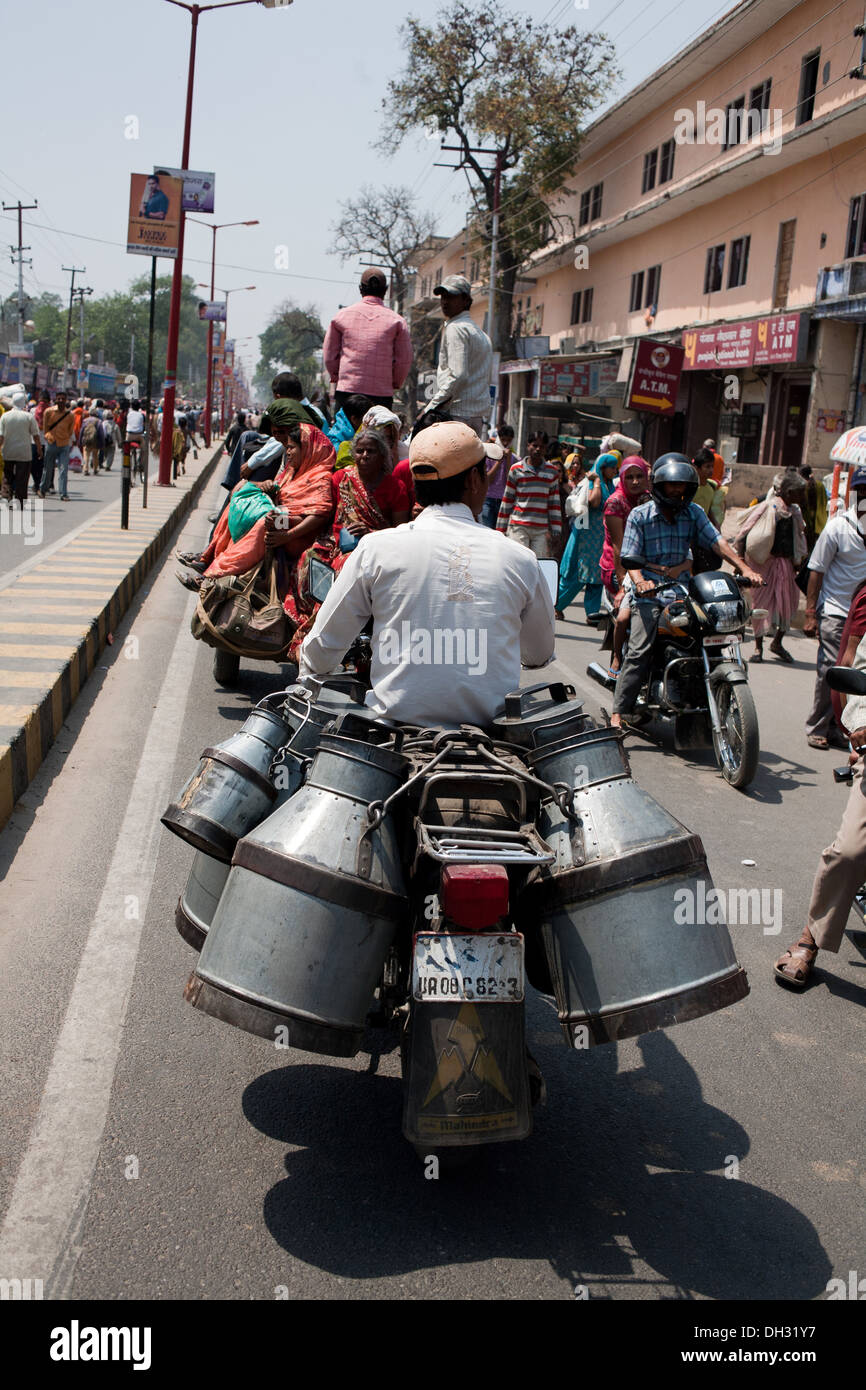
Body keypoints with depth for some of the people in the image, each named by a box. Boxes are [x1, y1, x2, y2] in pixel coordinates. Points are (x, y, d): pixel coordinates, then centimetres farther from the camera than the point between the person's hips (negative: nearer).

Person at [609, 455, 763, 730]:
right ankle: (618, 713, -17)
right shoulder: (640, 515, 2)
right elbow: (630, 557, -6)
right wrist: (640, 581, -28)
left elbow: (716, 542, -1)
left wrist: (744, 568, -16)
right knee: (640, 651, -19)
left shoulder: (694, 513, 11)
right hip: (649, 593, -4)